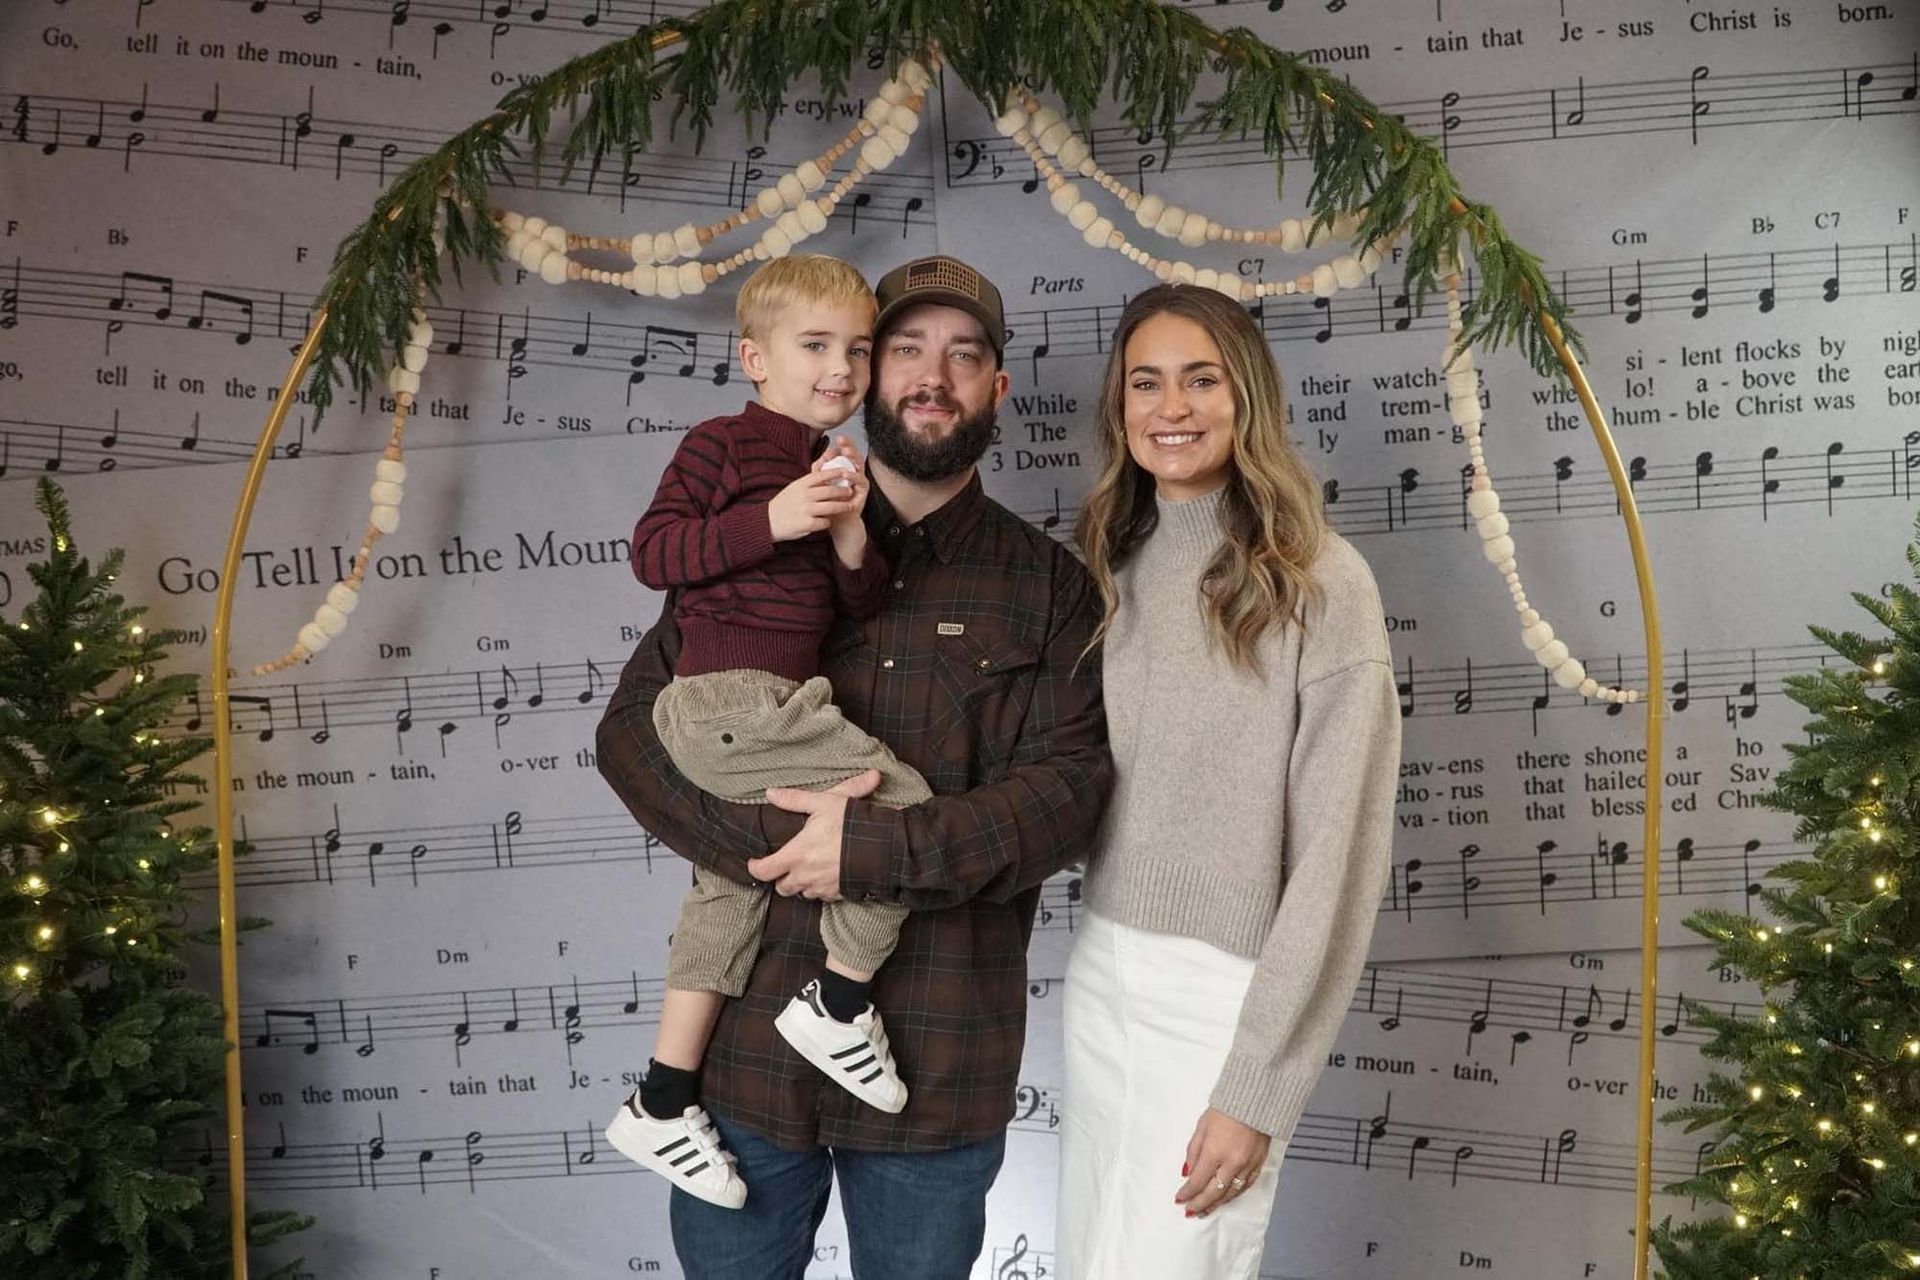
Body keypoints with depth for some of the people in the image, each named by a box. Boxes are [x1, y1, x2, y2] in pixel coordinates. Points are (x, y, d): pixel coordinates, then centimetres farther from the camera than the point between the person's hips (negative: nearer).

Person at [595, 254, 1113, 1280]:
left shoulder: (1049, 585, 2)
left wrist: (872, 849, -20)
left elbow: (1071, 791, -8)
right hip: (749, 1037, 1)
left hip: (939, 1067, 0)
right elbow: (632, 727, 0)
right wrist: (774, 836, -17)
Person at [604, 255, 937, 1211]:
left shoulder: (830, 467, 19)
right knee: (903, 801, -11)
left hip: (748, 712, 10)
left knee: (728, 890, 15)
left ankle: (662, 1106, 26)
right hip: (731, 698, -10)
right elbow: (650, 551, -13)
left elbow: (863, 602, 14)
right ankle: (840, 1001, 5)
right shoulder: (722, 443, -5)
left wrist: (850, 536, -6)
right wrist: (769, 520, -21)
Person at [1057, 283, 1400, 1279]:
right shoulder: (1110, 566, 6)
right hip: (1100, 975, 6)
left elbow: (1338, 849, -13)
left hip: (1226, 993, -5)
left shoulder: (1319, 582, -12)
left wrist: (1257, 1087, -13)